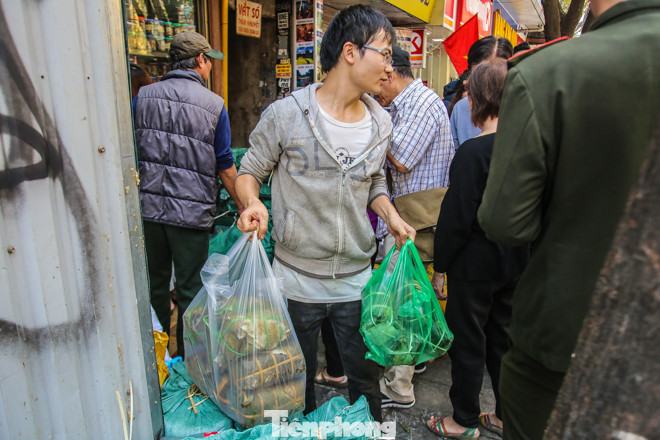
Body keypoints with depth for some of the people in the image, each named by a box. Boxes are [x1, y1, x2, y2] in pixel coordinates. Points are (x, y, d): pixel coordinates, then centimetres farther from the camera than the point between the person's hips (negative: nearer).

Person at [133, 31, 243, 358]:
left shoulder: (143, 96, 3)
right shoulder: (214, 105, -5)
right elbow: (226, 169, -4)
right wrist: (243, 208, 7)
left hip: (148, 206, 4)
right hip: (191, 211, -3)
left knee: (155, 283, 19)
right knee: (189, 289, 9)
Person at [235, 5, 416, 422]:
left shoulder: (381, 124, 2)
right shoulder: (285, 114, -12)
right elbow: (250, 171, -1)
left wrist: (391, 216, -4)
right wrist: (253, 203, -23)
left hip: (357, 278, 3)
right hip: (298, 278, -3)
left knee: (366, 378, 17)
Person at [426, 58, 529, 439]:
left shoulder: (473, 152, -21)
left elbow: (456, 218, -20)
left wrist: (440, 265, -9)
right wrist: (517, 251, 19)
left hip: (474, 265, -7)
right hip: (515, 262, 7)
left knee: (467, 342, 10)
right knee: (502, 336, 21)